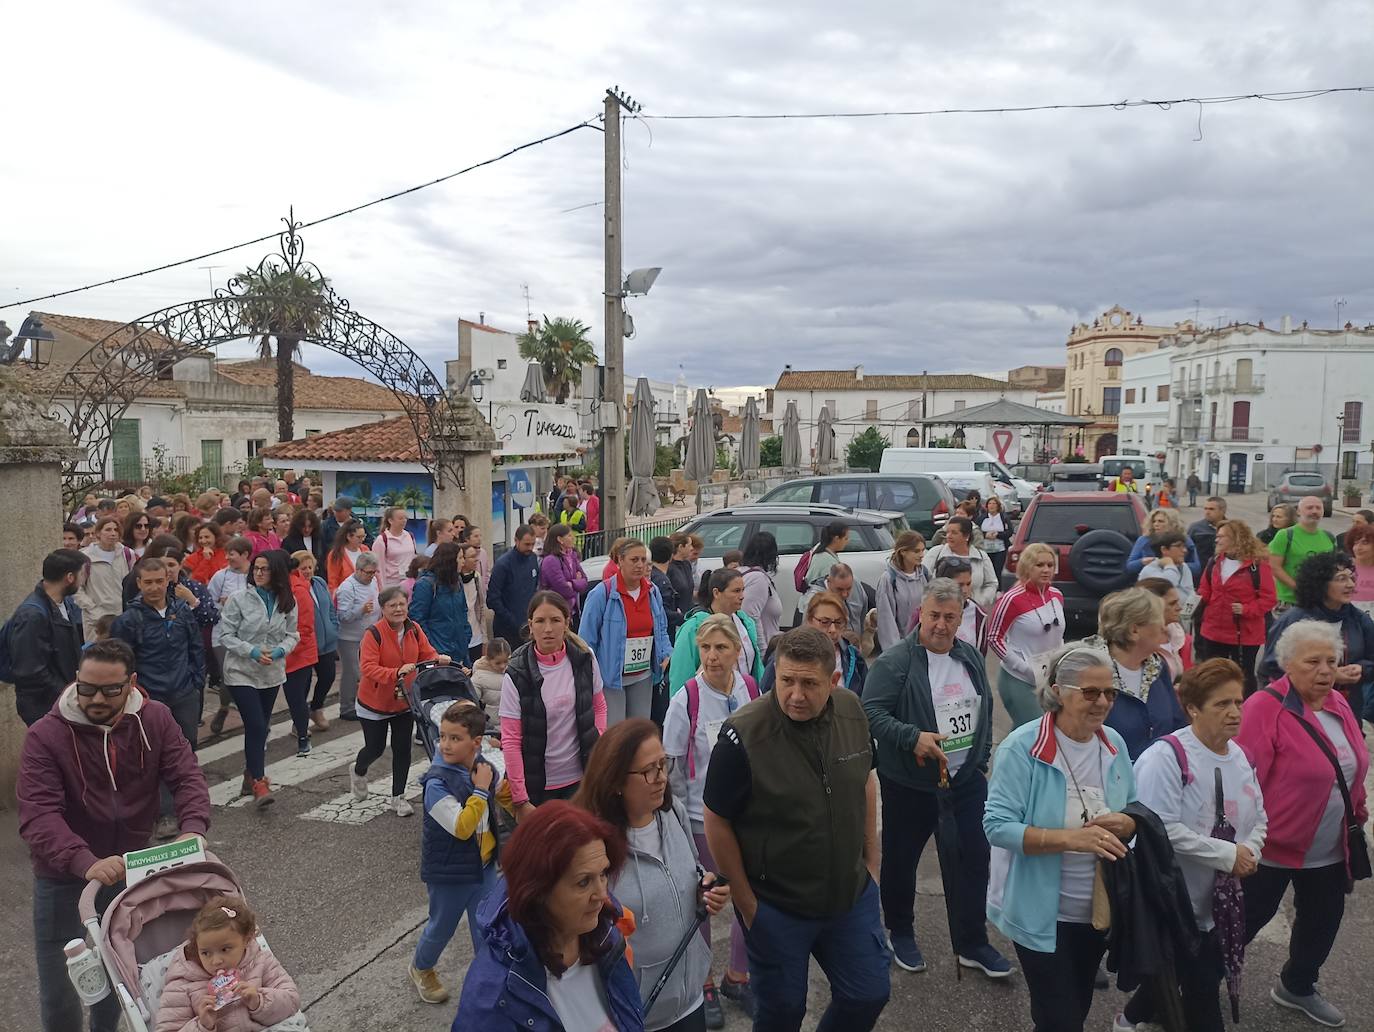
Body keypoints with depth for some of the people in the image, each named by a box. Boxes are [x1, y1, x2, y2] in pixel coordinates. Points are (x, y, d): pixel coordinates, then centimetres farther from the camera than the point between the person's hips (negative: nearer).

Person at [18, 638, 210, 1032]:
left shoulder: (155, 720, -11)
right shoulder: (45, 735, -19)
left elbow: (187, 776, -14)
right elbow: (38, 815, -27)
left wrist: (193, 829, -34)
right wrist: (85, 862, -43)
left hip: (132, 867, 3)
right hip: (64, 876, -2)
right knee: (59, 974, 9)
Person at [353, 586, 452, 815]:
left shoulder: (414, 629, -5)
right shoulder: (373, 633, -21)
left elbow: (427, 653, 1)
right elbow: (368, 668, -28)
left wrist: (438, 659, -22)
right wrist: (396, 672, -41)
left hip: (404, 701, 4)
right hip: (375, 703, -4)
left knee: (402, 749, 5)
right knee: (375, 748, 9)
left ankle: (398, 797, 21)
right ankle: (358, 772, 45)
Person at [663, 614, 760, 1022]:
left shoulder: (751, 691, -7)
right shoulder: (686, 700, -17)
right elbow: (672, 767, -9)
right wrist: (682, 818, -5)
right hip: (702, 816, -3)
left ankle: (737, 977, 37)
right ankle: (702, 984, 35)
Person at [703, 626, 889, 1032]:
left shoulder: (851, 711, -10)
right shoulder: (744, 736, -26)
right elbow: (717, 820, -15)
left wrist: (871, 859, 10)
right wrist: (745, 901, -9)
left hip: (853, 895, 4)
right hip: (776, 908, -4)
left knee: (870, 994, 17)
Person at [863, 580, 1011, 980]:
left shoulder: (971, 657, 5)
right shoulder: (894, 662, -16)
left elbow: (985, 709, 18)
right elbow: (871, 712, -20)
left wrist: (983, 758, 16)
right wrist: (913, 737, -30)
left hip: (967, 780, 5)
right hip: (909, 784, -5)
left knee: (974, 858, 8)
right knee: (901, 860, 11)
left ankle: (972, 943, 26)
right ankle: (901, 935, 33)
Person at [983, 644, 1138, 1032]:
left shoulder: (1114, 744, -3)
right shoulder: (1022, 747, -21)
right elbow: (997, 825, -25)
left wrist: (1127, 824, -16)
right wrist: (1072, 838, -33)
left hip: (1099, 910, 6)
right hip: (1042, 914, -6)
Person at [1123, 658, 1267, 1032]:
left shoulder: (1239, 756, 6)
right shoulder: (1166, 756, -22)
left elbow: (1258, 819, 14)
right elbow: (1162, 828, -29)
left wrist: (1249, 853, -7)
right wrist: (1228, 855, -23)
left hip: (1222, 900, 8)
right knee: (1200, 983, 2)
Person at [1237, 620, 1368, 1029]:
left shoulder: (1338, 705, 1)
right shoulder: (1265, 708, -23)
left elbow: (1352, 768, 15)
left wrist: (1357, 811, 17)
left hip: (1329, 850, 7)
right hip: (1274, 845, -7)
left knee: (1322, 921, 22)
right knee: (1246, 920, 8)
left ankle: (1297, 987, 46)